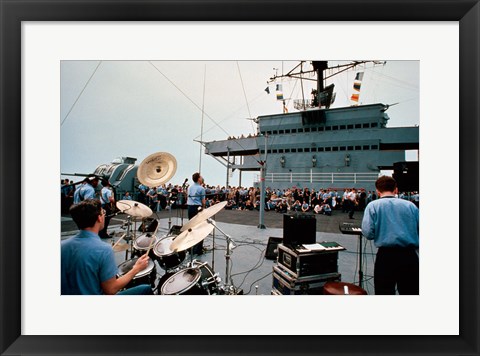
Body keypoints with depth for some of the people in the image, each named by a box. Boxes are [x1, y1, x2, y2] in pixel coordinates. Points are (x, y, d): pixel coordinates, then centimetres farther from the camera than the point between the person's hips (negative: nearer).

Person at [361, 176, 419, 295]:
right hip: (410, 255, 3)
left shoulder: (373, 205, -4)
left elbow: (368, 233, -11)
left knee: (384, 292, 10)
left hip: (386, 255, -3)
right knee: (410, 291, 16)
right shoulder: (411, 205, 4)